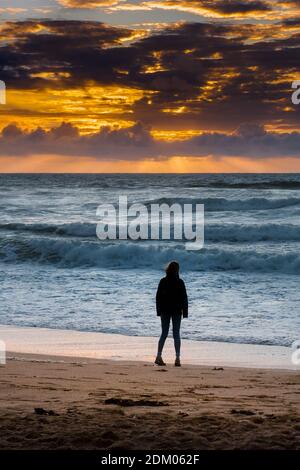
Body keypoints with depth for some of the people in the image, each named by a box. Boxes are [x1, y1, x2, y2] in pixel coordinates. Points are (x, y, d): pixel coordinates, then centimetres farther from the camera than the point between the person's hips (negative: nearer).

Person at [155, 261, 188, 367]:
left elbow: (158, 297, 1)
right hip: (176, 311, -2)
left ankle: (159, 356, 3)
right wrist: (185, 312, 1)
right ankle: (177, 358, -2)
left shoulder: (163, 281, -1)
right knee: (176, 334, 2)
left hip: (165, 311, 2)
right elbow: (184, 298, -5)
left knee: (164, 334, 9)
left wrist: (159, 311, 8)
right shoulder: (180, 282, -8)